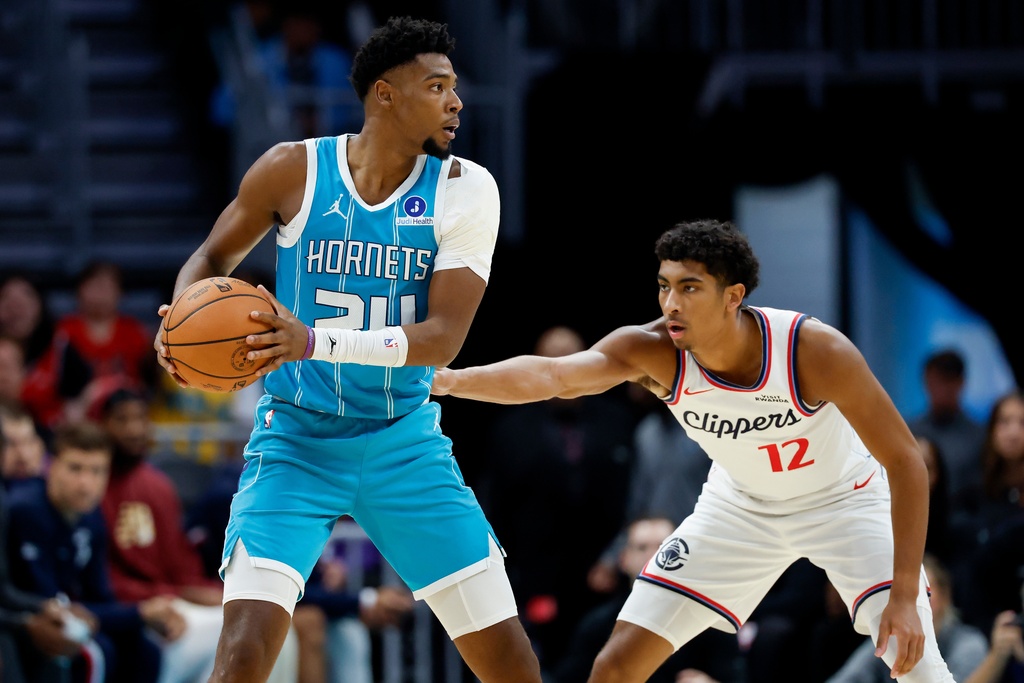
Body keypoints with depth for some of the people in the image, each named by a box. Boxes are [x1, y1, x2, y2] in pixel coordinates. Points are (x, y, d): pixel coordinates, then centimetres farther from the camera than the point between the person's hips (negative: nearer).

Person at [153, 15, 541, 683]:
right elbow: (213, 259, 10)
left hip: (405, 446, 2)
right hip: (298, 444, -2)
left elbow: (445, 336, -17)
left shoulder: (463, 189, -7)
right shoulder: (295, 170, -8)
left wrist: (314, 342, -31)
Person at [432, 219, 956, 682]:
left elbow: (905, 463, -25)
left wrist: (905, 595, -31)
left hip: (844, 499, -3)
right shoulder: (652, 351, -28)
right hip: (741, 506, 3)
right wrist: (447, 381, -65)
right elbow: (554, 375, -46)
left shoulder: (815, 351, -33)